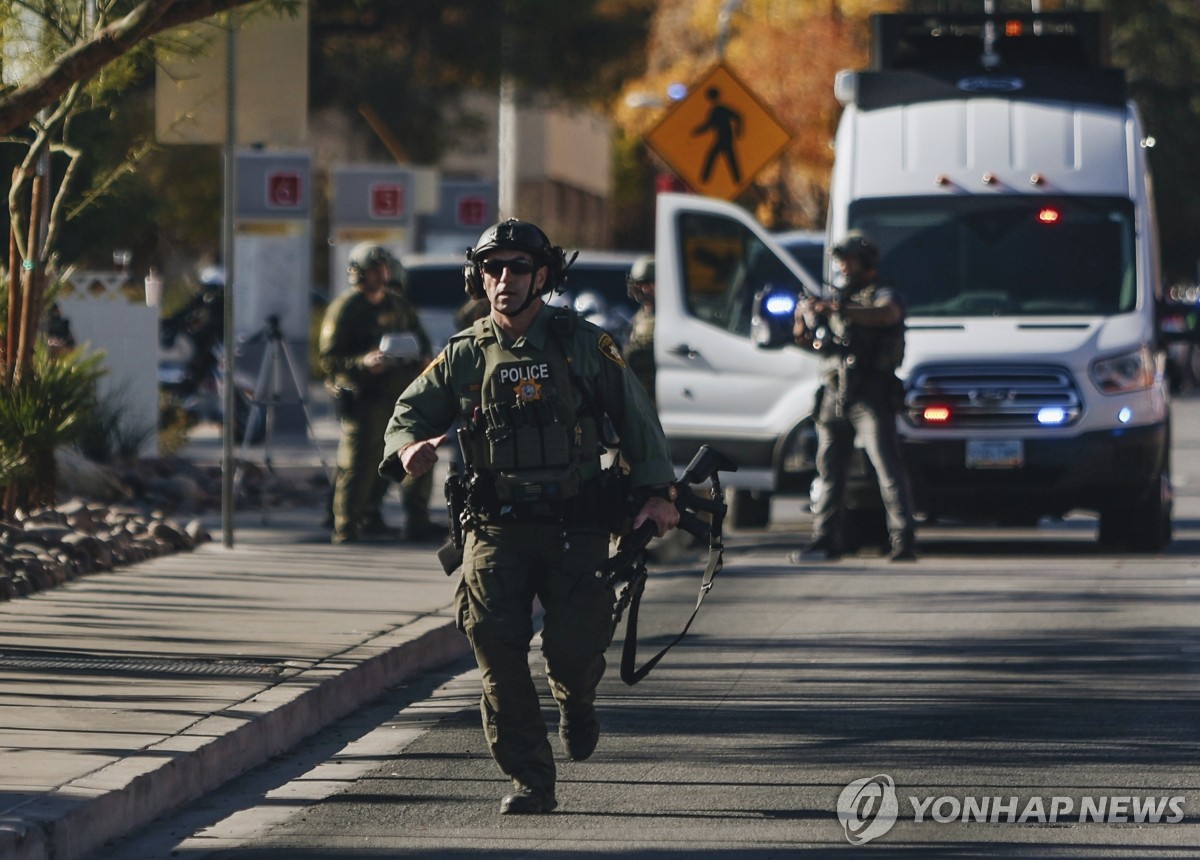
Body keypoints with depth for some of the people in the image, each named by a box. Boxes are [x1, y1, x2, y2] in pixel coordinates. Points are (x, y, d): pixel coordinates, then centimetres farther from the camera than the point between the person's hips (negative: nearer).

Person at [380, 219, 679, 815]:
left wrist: (655, 490, -1)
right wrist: (408, 448, -11)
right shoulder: (465, 356, 10)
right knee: (497, 644, -15)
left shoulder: (583, 344, 6)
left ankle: (576, 700, 25)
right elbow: (409, 414, 13)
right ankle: (528, 781, -6)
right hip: (497, 529, 1)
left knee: (575, 644, -14)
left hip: (574, 527, -1)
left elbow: (635, 416, 8)